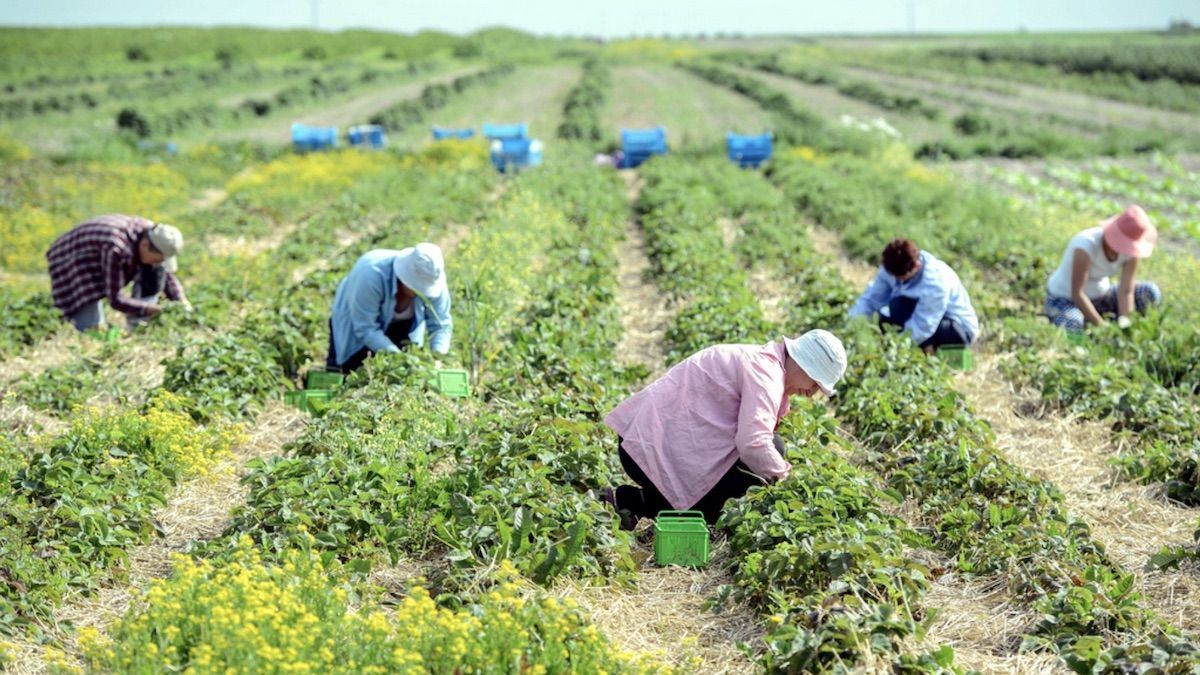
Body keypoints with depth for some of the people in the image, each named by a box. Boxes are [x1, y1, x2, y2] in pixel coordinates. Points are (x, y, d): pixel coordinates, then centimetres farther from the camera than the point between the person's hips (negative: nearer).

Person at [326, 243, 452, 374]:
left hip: (400, 325, 4)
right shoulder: (371, 276, -42)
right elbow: (365, 329, -38)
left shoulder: (432, 281, -29)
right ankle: (335, 360, 22)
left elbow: (441, 325, -22)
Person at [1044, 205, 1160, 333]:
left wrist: (1124, 322, -30)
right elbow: (1077, 294, -32)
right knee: (1073, 325, -40)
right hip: (1064, 299, -6)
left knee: (1150, 292, -14)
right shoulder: (1087, 245, -32)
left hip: (1100, 298, 6)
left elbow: (1126, 291, -16)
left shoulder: (1131, 249, -15)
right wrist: (1102, 326, -33)